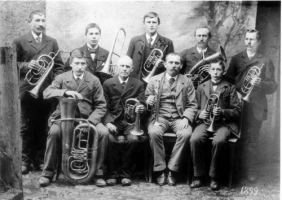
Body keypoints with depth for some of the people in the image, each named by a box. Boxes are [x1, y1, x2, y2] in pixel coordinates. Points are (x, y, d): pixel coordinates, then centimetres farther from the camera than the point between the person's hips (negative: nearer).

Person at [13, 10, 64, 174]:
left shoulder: (52, 42, 13)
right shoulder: (19, 42, 5)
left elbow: (59, 66, 11)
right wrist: (26, 65, -14)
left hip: (47, 90, 2)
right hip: (27, 90, -2)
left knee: (43, 127, 6)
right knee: (26, 127, 3)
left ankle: (40, 159, 17)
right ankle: (25, 160, 12)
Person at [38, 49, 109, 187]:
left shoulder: (94, 80, 4)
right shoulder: (62, 78, 4)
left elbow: (101, 106, 2)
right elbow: (46, 93, -13)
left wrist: (90, 121, -15)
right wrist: (66, 92, -29)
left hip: (87, 118, 1)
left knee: (103, 133, -27)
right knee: (54, 132, -32)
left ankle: (98, 173, -10)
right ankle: (47, 173, -14)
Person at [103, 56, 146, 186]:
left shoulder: (138, 84, 9)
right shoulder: (108, 84, 7)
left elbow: (142, 105, 4)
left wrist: (141, 109, -21)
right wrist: (108, 122, -16)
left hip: (131, 121, 0)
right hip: (113, 120, 0)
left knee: (133, 139, -29)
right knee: (110, 139, -30)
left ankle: (125, 174, -11)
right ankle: (113, 173, -12)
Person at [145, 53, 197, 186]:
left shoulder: (187, 82, 10)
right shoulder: (154, 80, 10)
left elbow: (192, 105, 7)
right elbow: (146, 100, 11)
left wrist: (186, 118, -12)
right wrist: (148, 102, -14)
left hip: (179, 118, 0)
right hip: (159, 116, 0)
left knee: (186, 134, -31)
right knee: (154, 132, -33)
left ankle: (173, 170, -17)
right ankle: (160, 170, -17)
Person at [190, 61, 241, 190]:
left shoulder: (230, 88, 11)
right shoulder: (201, 87, 19)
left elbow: (237, 111, 5)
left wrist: (222, 112, -13)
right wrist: (199, 114, -3)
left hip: (223, 123, -2)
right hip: (205, 122, 2)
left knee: (218, 141, -34)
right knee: (194, 140, -30)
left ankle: (214, 177, -16)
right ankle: (199, 176, -14)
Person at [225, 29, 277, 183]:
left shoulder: (266, 62, 8)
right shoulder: (236, 59, 14)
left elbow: (273, 86, 2)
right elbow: (228, 79, 9)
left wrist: (260, 83, -18)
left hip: (254, 107, -1)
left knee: (250, 139, 1)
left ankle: (249, 169, 13)